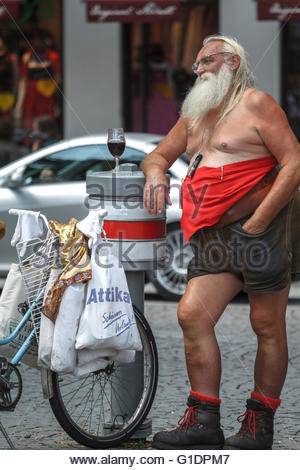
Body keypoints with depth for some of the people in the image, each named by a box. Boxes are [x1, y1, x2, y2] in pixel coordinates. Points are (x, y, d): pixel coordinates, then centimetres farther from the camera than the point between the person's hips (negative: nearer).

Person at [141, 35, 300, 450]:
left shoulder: (255, 104, -3)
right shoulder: (196, 115, 21)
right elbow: (158, 155, 30)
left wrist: (258, 221, -15)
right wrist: (156, 174, 3)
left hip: (259, 231, -7)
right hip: (213, 239, 7)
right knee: (192, 315, -5)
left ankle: (259, 426, 7)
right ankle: (203, 422, -3)